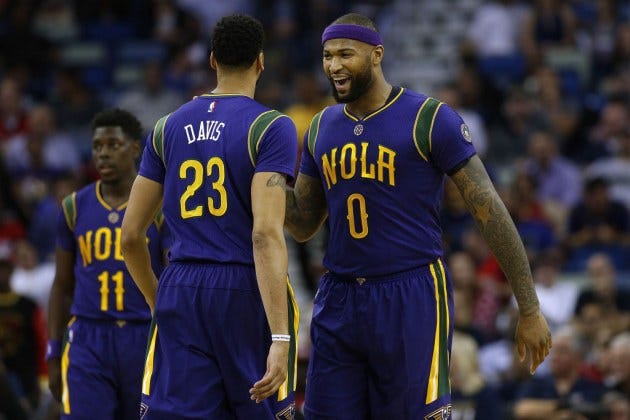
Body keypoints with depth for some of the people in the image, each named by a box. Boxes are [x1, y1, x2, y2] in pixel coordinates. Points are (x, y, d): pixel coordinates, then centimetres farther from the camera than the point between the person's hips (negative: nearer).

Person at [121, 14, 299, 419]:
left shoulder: (167, 128, 10)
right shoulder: (271, 127, -5)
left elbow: (131, 236, 11)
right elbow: (266, 235, -16)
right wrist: (280, 338, -20)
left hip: (181, 293, 4)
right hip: (247, 293, -3)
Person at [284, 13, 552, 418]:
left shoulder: (430, 119, -6)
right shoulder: (322, 128, 11)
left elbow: (490, 211, -6)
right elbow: (304, 225, 17)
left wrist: (530, 309, -9)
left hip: (412, 299, -5)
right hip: (338, 299, 5)